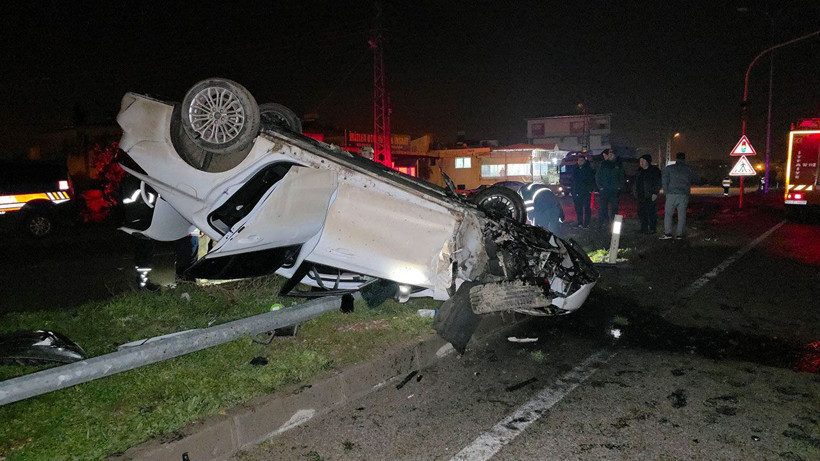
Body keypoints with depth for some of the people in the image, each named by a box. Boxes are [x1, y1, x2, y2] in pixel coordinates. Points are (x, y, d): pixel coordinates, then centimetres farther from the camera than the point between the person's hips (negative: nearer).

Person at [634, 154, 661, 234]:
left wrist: (655, 193, -15)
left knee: (651, 212, -7)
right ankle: (644, 228, 18)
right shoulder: (640, 171, 16)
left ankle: (653, 228, 1)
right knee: (641, 212, 8)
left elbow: (658, 182, -8)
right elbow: (636, 182, 23)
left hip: (650, 196, -7)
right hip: (641, 196, 7)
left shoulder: (654, 170, -4)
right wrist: (636, 193, 16)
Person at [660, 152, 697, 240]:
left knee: (668, 214, 2)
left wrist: (666, 191, 7)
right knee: (682, 215, 7)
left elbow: (664, 181, -3)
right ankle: (679, 234, 6)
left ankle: (667, 233, -6)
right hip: (684, 195, 2)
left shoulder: (668, 168, 1)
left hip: (672, 194, -2)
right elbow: (692, 181, 18)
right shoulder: (689, 170, 9)